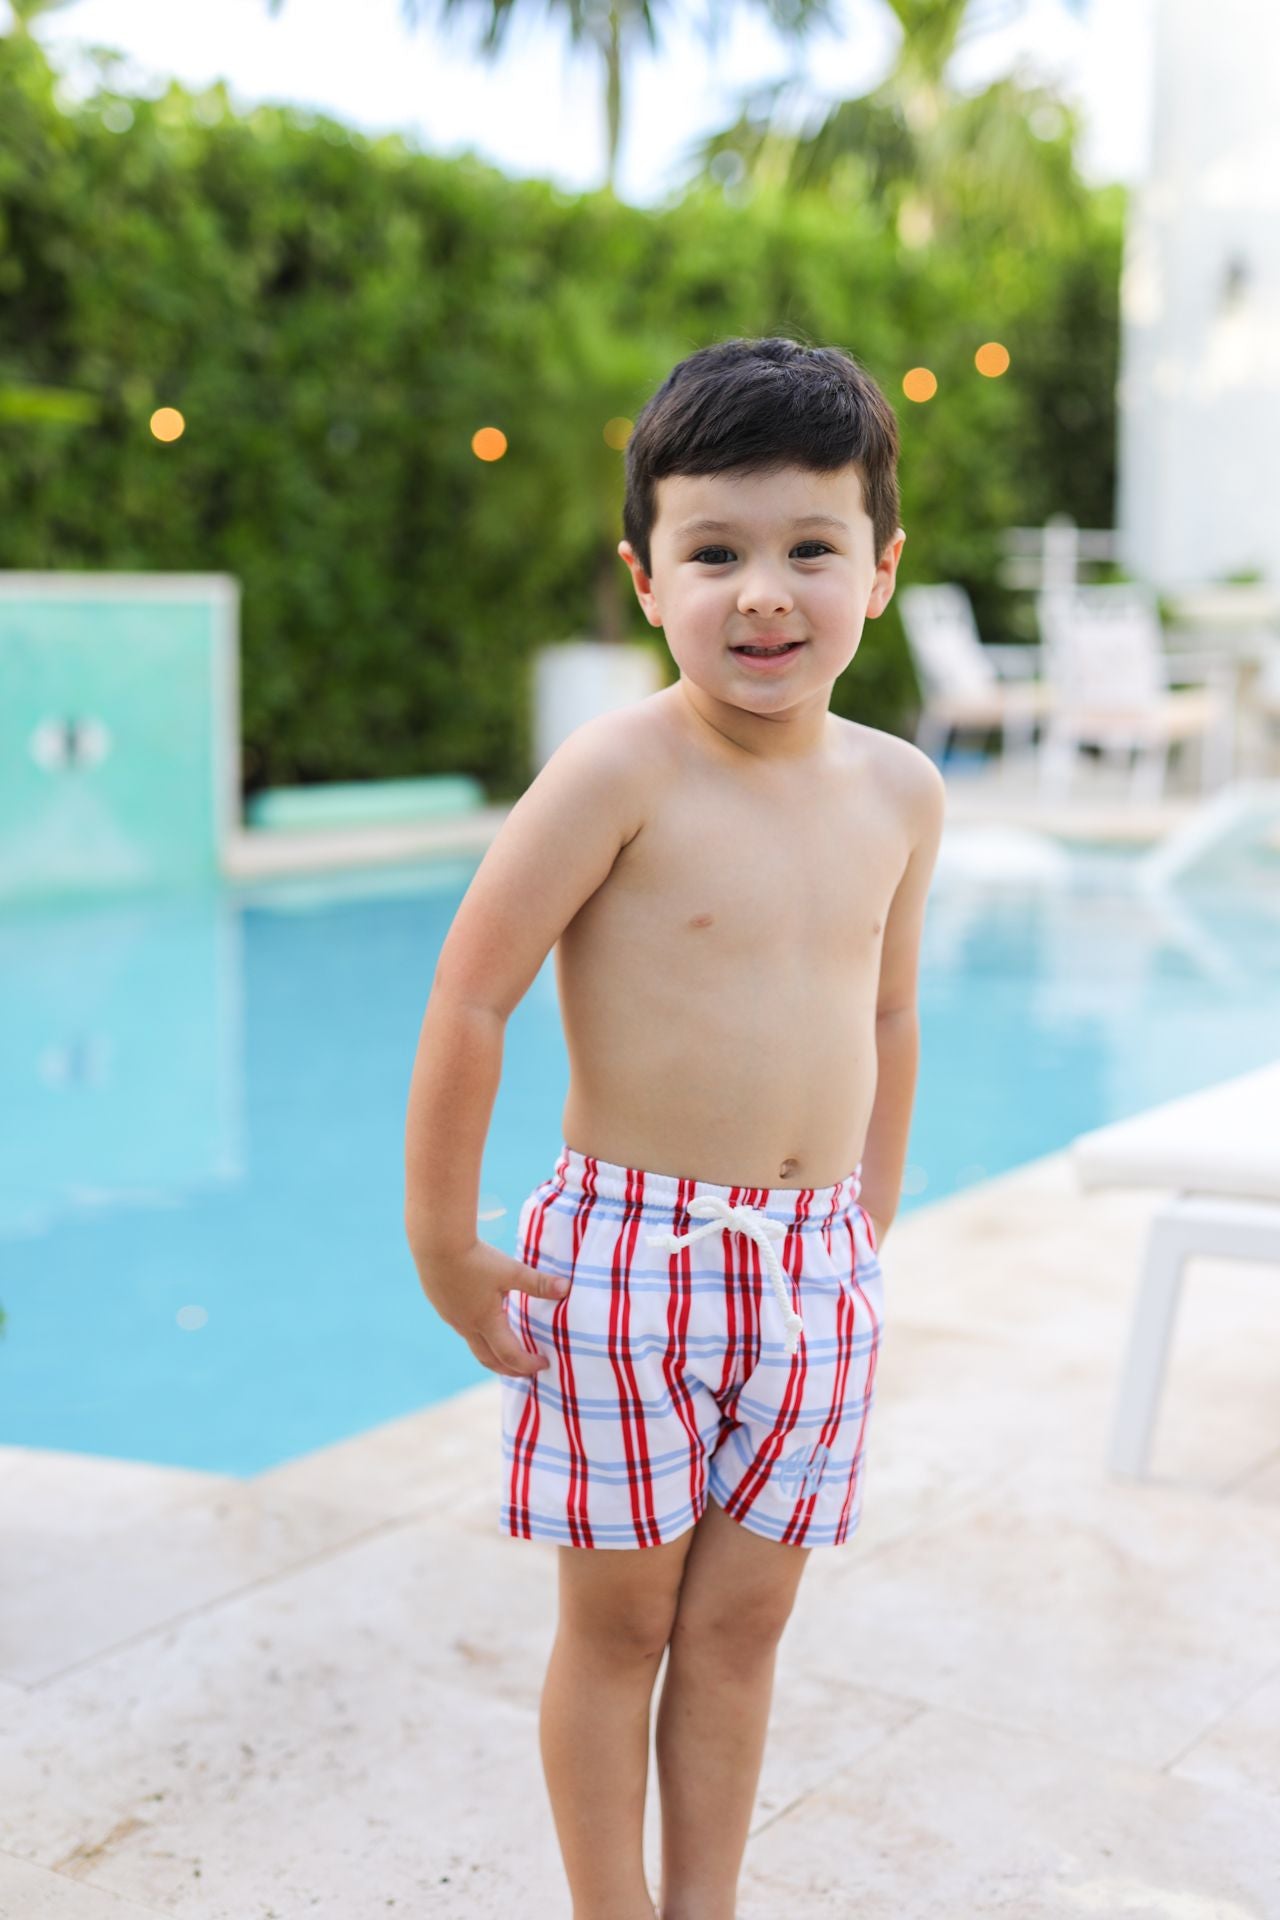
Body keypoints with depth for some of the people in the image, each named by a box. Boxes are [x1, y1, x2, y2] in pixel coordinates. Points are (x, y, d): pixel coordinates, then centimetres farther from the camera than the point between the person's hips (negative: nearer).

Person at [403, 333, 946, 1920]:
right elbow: (469, 996, -14)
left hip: (813, 1267, 5)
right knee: (616, 1619, 8)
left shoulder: (899, 790, 2)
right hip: (626, 1251, -4)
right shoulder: (620, 772, -16)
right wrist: (444, 1247, -10)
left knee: (741, 1617, 13)